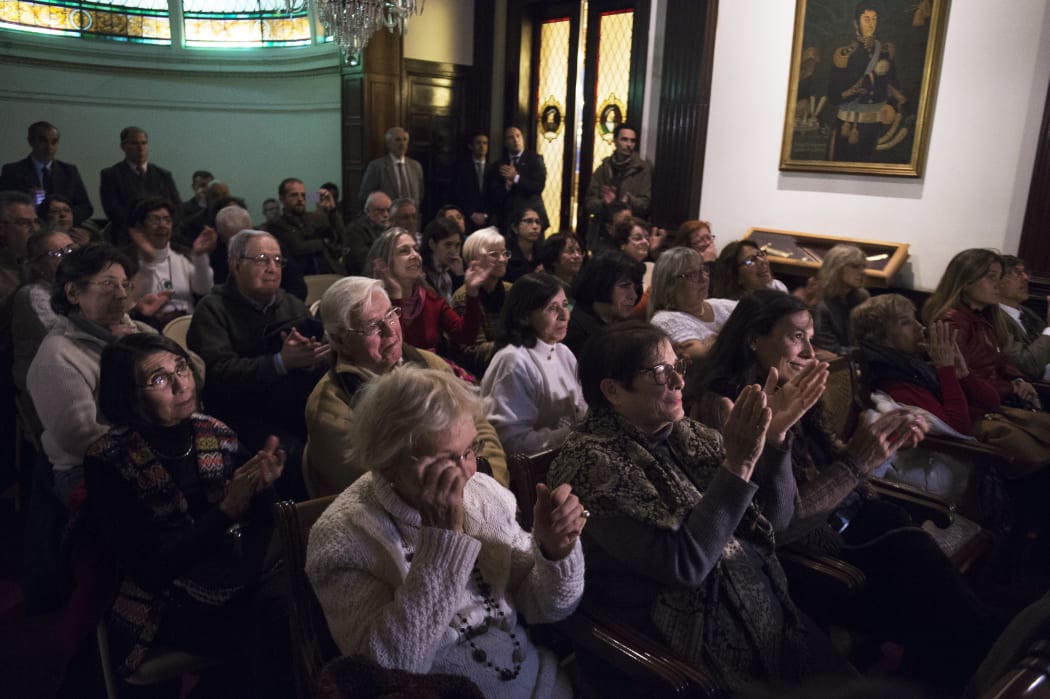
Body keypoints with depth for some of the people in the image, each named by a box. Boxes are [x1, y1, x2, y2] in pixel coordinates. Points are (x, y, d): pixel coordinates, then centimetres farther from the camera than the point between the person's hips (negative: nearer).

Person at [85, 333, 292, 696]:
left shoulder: (215, 433, 0)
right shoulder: (108, 462, -10)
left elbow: (258, 527, 5)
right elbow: (150, 568, -14)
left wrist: (262, 486, -17)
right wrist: (226, 511, -22)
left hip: (244, 571, 4)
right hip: (171, 602, -4)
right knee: (269, 641, -25)